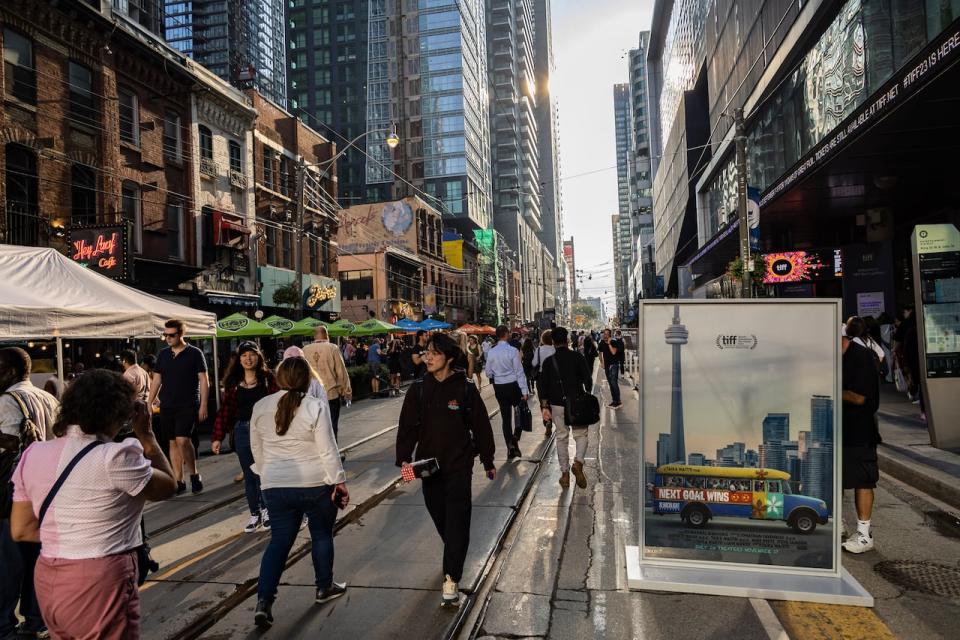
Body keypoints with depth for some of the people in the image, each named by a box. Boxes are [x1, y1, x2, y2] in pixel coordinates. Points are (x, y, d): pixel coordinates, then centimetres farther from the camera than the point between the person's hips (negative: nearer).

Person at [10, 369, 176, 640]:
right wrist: (145, 434, 1)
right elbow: (168, 487, -2)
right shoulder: (114, 457, -18)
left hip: (47, 583, 7)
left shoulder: (33, 455, 2)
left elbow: (20, 530, 7)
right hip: (99, 583, -7)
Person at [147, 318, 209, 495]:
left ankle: (194, 474, 5)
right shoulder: (163, 354, 10)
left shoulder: (194, 353, -3)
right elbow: (156, 380, 14)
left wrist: (203, 405, -9)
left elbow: (204, 381, -4)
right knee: (173, 442, 7)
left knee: (183, 440, -15)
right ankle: (178, 482, 14)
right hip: (167, 406, 5)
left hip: (188, 405, -5)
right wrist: (149, 403, 7)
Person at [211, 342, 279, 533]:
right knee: (249, 475, 10)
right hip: (242, 431, 3)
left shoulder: (268, 379, -4)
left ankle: (266, 510, 21)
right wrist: (217, 437, 2)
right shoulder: (233, 383, 4)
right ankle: (254, 514, 22)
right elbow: (225, 409, 5)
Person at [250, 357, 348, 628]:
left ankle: (264, 601, 0)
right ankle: (325, 587, 29)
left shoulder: (260, 407, 1)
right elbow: (328, 450, -13)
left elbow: (256, 448, 11)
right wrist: (339, 481, -5)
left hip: (275, 486, 3)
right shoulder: (316, 407, -12)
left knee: (279, 540, 10)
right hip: (316, 484, -3)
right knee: (321, 535, 16)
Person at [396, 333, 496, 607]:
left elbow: (481, 426, 0)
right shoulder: (419, 389, 0)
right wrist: (404, 458, -12)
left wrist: (488, 461, 6)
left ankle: (451, 578, 1)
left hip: (459, 466, -3)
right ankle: (454, 554, 41)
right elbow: (407, 426, 0)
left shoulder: (466, 389, -7)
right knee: (440, 519, 15)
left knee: (457, 522, -5)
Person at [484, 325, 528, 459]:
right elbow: (519, 372, -12)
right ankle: (515, 437, -7)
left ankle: (510, 448, 13)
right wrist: (524, 391, -9)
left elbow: (488, 373, 5)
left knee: (506, 417, 10)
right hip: (513, 385, -3)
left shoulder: (491, 352, -2)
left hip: (499, 388, 3)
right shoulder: (513, 351, -13)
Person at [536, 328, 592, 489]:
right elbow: (588, 380, -6)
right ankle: (578, 462, -13)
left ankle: (565, 474, 13)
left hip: (557, 404, 1)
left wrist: (544, 407, 0)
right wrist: (586, 395, 12)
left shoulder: (548, 361, 0)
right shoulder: (577, 357, -4)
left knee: (562, 438, 12)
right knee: (581, 435, 12)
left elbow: (542, 385, -3)